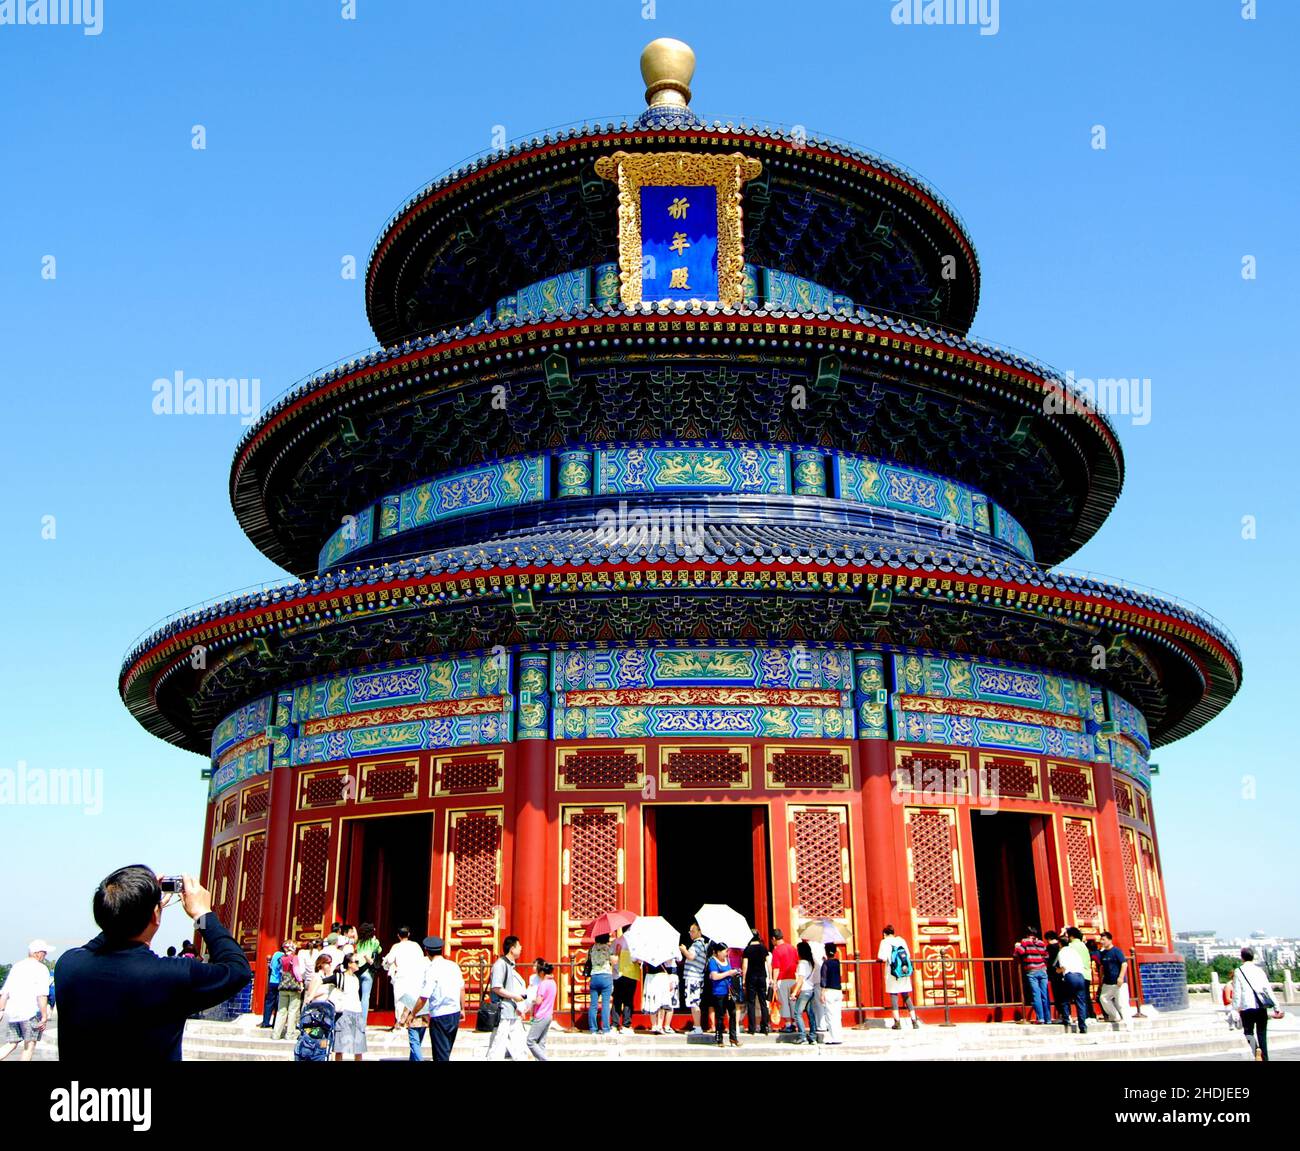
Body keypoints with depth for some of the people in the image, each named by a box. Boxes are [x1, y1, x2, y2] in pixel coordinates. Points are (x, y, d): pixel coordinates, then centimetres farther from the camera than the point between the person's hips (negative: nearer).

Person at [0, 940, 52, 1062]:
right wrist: (44, 1017, -12)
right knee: (29, 1046, 2)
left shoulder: (16, 966, 14)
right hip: (31, 1012, -6)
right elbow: (42, 995, -14)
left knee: (12, 1045, 13)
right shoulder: (41, 968, -7)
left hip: (12, 1012, 6)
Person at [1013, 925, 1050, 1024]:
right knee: (1044, 995, 4)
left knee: (1036, 995, -6)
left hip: (1031, 972, -3)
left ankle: (1040, 1018, -12)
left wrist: (1016, 946, 10)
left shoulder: (1024, 942, 0)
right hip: (1042, 971, 3)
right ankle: (1048, 1018, 4)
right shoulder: (1042, 943, 12)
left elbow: (1017, 953, -9)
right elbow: (1046, 957, 11)